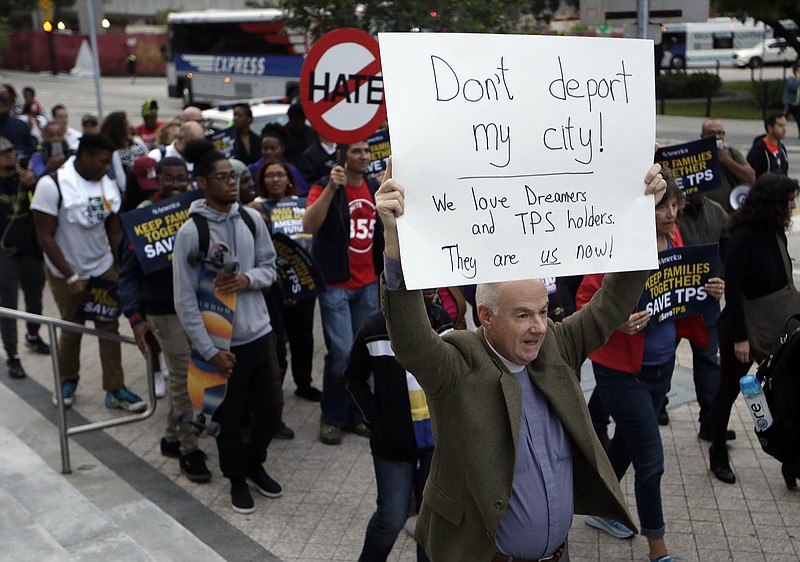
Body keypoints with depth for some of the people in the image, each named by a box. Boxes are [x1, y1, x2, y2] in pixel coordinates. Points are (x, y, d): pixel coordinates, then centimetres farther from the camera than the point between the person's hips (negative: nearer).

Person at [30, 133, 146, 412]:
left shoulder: (107, 184, -4)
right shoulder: (52, 185, -19)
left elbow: (114, 230, 2)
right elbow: (45, 236, -17)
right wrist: (71, 277, -19)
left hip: (104, 269, 4)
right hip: (66, 274, -4)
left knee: (109, 328, 6)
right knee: (72, 330, 12)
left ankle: (115, 390, 15)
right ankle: (68, 381, 36)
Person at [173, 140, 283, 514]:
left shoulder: (251, 219, 0)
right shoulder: (191, 232, -15)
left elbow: (269, 267, 8)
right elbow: (185, 300, -13)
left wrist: (246, 279, -15)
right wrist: (210, 351, -15)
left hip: (260, 333, 4)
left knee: (271, 407, 14)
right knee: (230, 419, 10)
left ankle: (255, 464, 40)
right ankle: (237, 478, 34)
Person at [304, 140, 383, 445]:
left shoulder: (375, 188, 9)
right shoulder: (325, 187, -8)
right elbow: (309, 225, -25)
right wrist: (331, 188, -30)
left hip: (368, 284, 6)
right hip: (335, 284, -5)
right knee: (342, 353, -9)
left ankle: (355, 415, 23)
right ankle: (331, 418, 10)